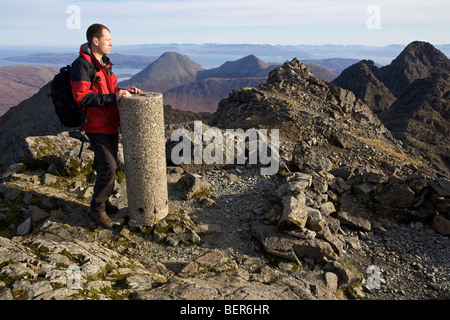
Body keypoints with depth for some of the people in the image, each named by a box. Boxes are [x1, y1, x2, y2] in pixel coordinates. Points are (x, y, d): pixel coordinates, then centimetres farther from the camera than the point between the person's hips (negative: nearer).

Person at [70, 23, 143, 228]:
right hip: (96, 126, -9)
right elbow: (82, 97, -23)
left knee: (109, 166, 13)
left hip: (111, 124, 9)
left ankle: (104, 202, 29)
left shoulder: (104, 63, 13)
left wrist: (124, 91, 4)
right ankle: (97, 207, 6)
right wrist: (114, 97, -25)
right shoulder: (82, 64, -15)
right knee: (108, 167, -12)